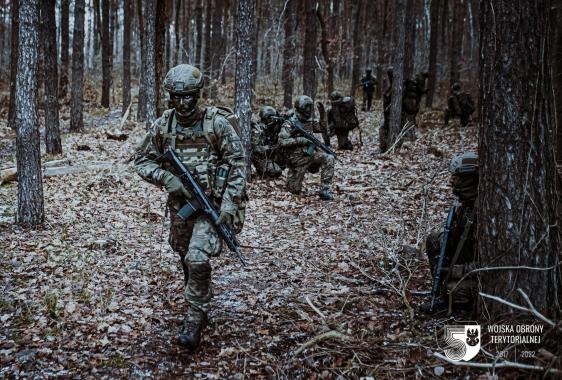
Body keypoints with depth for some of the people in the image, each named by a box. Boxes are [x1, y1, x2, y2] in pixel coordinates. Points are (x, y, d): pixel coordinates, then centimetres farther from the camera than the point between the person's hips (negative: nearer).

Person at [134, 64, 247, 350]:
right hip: (179, 204, 5)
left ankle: (195, 321, -5)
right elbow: (141, 160, 6)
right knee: (187, 260, 17)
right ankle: (199, 308, 40)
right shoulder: (162, 125, -1)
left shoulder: (217, 123, -12)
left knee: (197, 259, -20)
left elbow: (237, 164, -11)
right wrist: (166, 178, -14)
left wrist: (229, 204, -18)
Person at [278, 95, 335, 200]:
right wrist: (301, 140, -24)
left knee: (329, 158, -22)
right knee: (295, 190, -2)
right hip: (298, 159, -5)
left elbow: (322, 128, 18)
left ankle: (325, 190, -18)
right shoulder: (289, 124, -12)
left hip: (310, 154, 5)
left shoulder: (309, 121, 7)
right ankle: (291, 176, 35)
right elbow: (282, 141, -21)